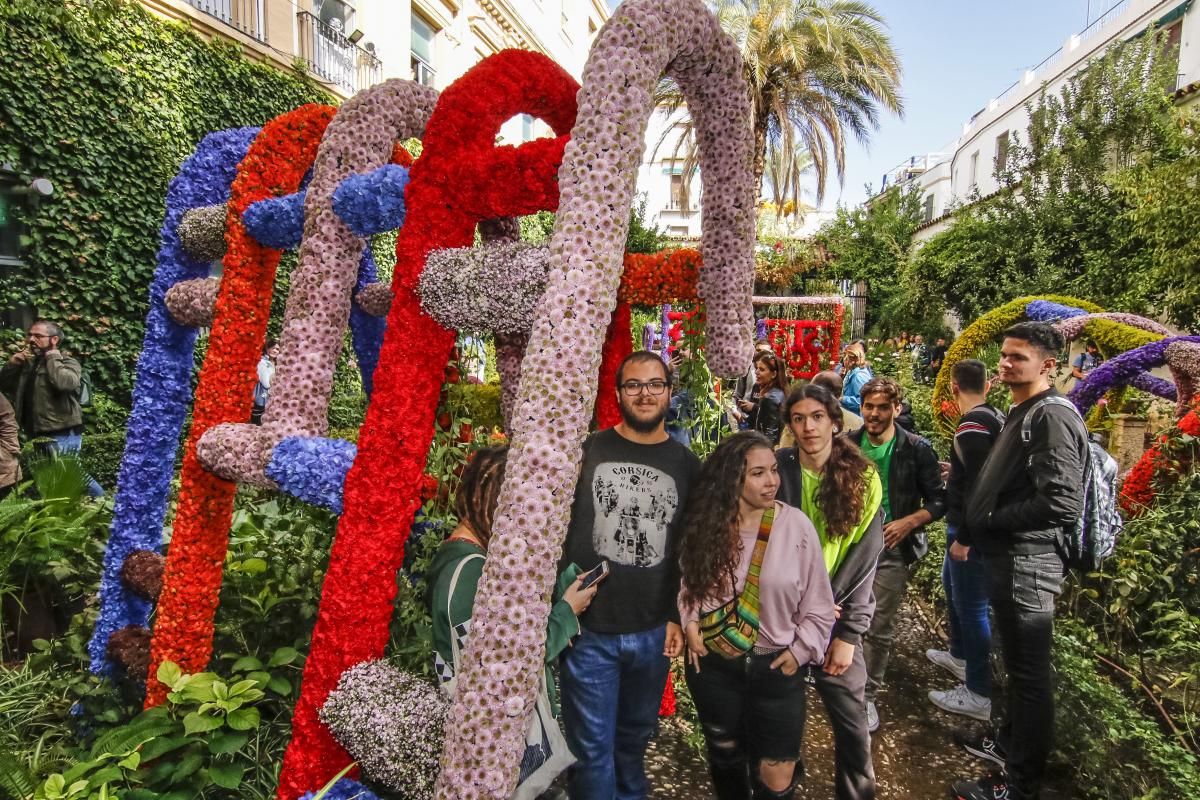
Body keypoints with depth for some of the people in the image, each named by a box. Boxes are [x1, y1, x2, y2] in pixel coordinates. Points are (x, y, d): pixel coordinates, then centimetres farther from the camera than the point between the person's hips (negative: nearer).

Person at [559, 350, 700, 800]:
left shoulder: (687, 466, 2)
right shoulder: (588, 451, -4)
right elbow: (557, 528, 0)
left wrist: (679, 617, 4)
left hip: (654, 632, 2)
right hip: (587, 629, -2)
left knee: (635, 738, 20)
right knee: (592, 749, 6)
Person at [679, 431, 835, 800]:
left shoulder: (796, 526, -13)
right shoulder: (704, 524, -8)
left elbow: (818, 605, -5)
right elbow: (686, 580, 8)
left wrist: (799, 651, -9)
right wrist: (690, 621, -6)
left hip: (776, 668, -2)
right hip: (713, 665, 2)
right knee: (725, 755, 23)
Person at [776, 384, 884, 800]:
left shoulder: (862, 478, -5)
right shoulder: (776, 470, -8)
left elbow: (863, 561, -6)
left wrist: (848, 633, -9)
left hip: (835, 620, 0)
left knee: (852, 723, 8)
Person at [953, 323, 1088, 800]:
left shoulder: (1052, 417, -17)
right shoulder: (1020, 415, 14)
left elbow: (1061, 505, -25)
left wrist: (990, 520, -15)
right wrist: (975, 532, 11)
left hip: (1027, 562, -10)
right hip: (1006, 557, 10)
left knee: (1029, 671, 2)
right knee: (1018, 664, 23)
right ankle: (1011, 742, 40)